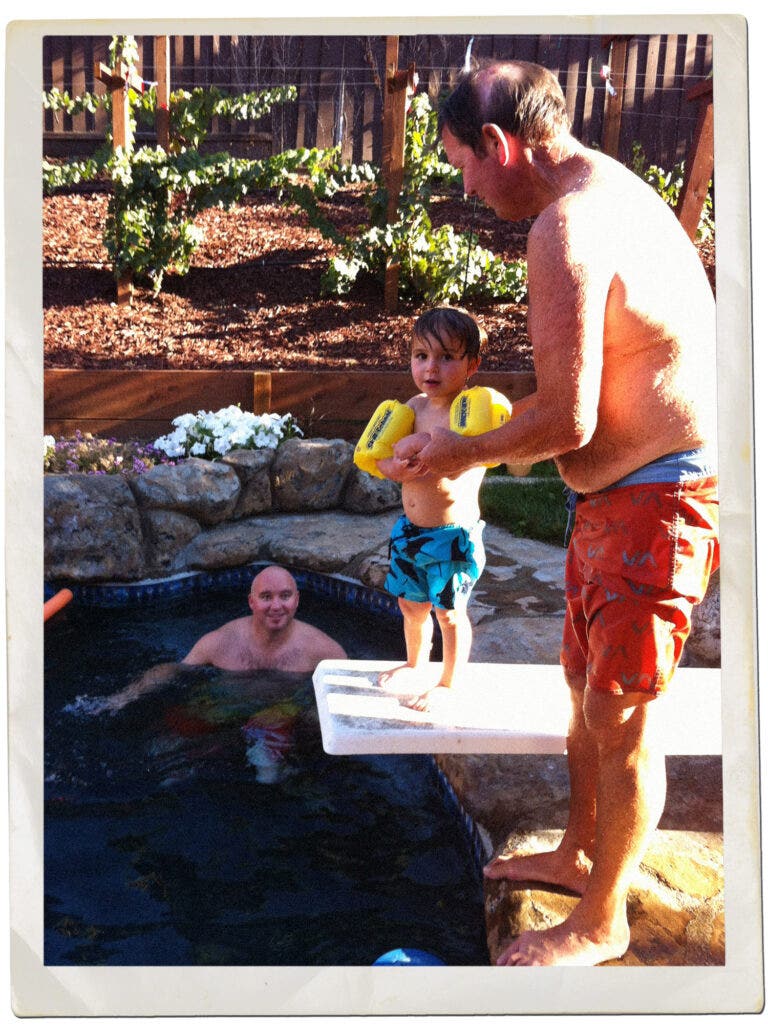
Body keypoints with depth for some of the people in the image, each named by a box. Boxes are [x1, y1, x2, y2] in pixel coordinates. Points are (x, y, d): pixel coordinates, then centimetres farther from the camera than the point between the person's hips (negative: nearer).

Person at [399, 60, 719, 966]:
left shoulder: (564, 226, -20)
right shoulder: (612, 192, 13)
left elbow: (566, 422, -24)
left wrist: (465, 454, -8)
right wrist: (498, 438, 16)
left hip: (652, 502, -10)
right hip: (621, 492, 10)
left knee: (622, 717, 4)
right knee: (586, 686, 21)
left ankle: (601, 922, 24)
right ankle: (578, 853, 42)